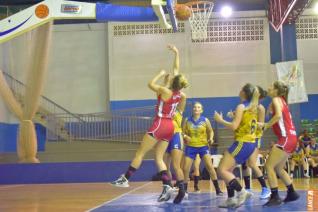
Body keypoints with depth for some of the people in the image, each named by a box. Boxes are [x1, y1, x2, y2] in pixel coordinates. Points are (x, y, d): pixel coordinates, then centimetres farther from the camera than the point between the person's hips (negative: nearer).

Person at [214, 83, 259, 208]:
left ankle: (242, 192, -17)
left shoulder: (241, 106, -11)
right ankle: (231, 199, 10)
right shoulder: (253, 107, 14)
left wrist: (220, 120, -6)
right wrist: (235, 116, 23)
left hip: (242, 143, -9)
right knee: (228, 170, 15)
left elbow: (234, 126, -18)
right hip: (250, 143, 9)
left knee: (222, 170, -9)